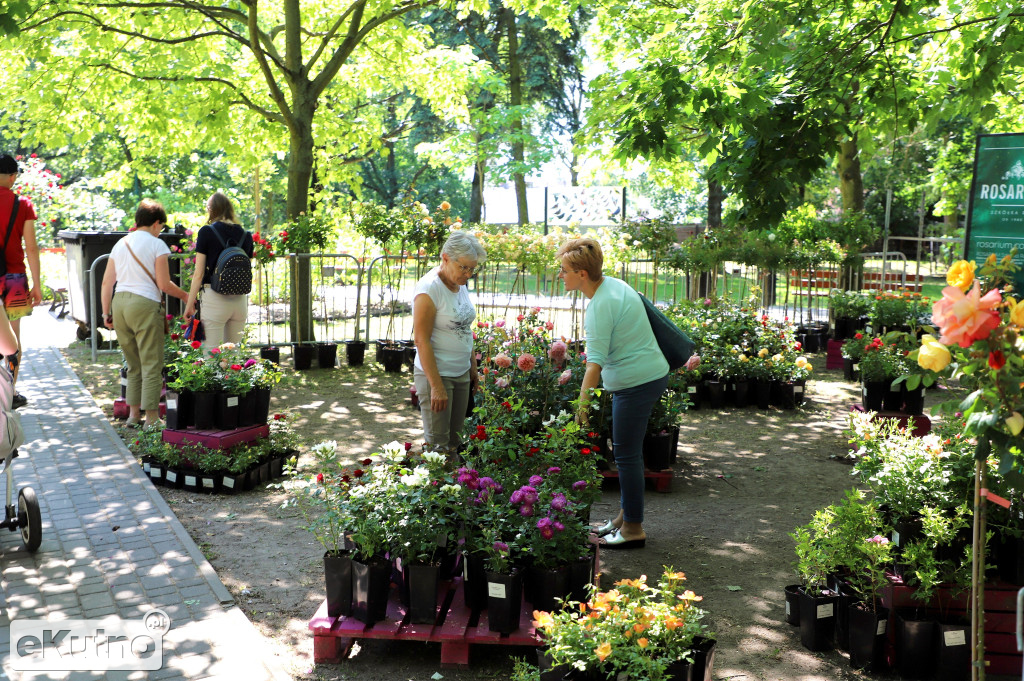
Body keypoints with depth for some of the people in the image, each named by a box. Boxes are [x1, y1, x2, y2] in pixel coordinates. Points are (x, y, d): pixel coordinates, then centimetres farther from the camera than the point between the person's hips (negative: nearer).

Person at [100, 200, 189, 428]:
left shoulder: (120, 244, 15)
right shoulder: (156, 244, -3)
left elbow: (107, 283, 13)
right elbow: (164, 284, -7)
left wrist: (106, 313, 19)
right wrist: (185, 296, 8)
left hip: (119, 303, 6)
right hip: (145, 304, -6)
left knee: (133, 364, 17)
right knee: (151, 364, 0)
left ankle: (133, 413, 22)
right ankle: (151, 417, 1)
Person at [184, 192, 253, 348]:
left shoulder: (207, 232, -4)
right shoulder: (245, 235, 7)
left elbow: (199, 274, -5)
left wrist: (190, 303, 2)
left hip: (215, 298, -5)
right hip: (240, 299, 5)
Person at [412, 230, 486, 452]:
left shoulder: (460, 285, 8)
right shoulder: (429, 288, -16)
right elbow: (421, 340, -19)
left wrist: (473, 368, 16)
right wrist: (436, 386, -21)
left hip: (461, 374, 8)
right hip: (436, 375, -8)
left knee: (455, 441, 11)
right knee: (438, 445, -3)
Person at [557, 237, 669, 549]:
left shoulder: (601, 304, -23)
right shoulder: (612, 284, 7)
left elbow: (595, 360, -26)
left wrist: (583, 402, -25)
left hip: (637, 382, -10)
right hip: (645, 375, 10)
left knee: (626, 454, -1)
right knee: (626, 451, 18)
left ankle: (633, 529, 9)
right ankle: (626, 515, 29)